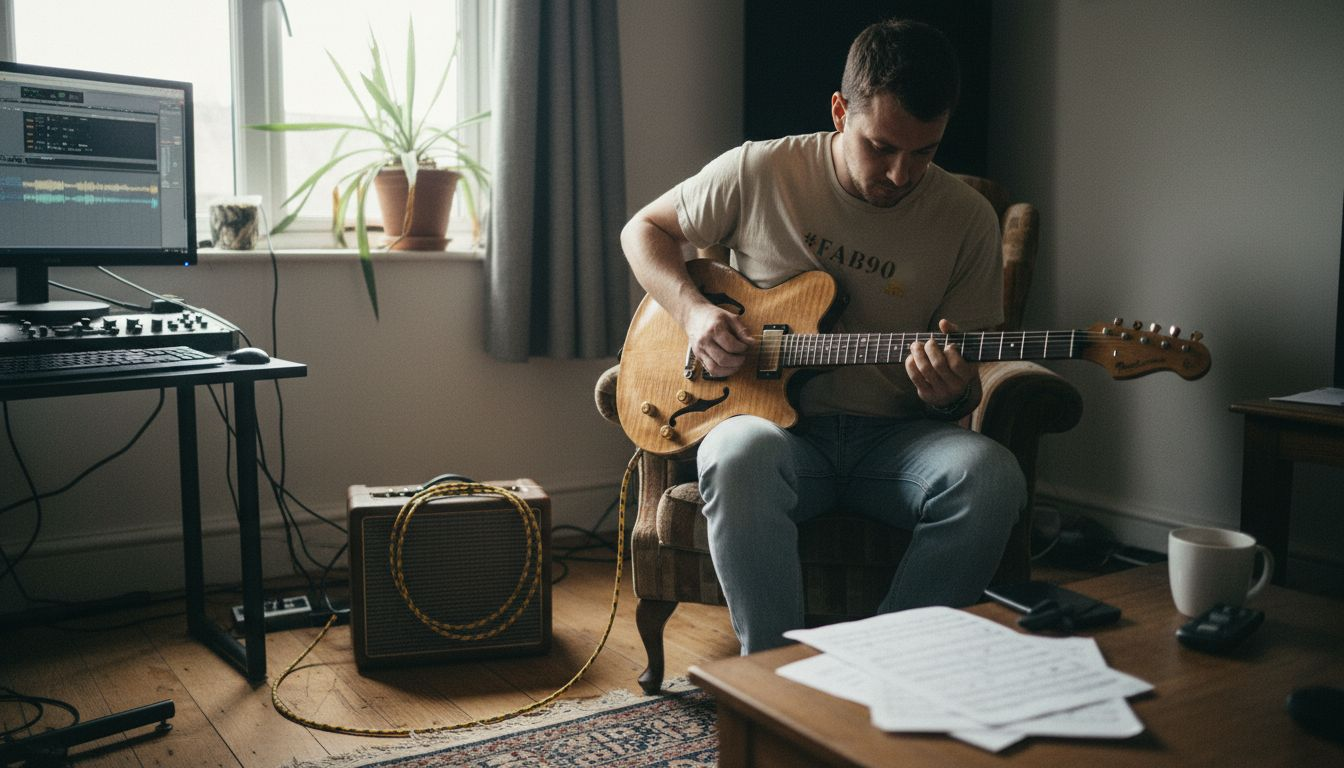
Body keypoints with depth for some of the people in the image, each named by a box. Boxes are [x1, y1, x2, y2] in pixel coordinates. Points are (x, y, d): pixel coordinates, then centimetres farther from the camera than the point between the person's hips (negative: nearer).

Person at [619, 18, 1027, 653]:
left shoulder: (968, 220, 1)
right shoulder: (760, 172, -2)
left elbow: (968, 390, 7)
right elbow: (643, 229, 12)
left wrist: (952, 393, -19)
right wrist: (691, 309, -7)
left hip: (892, 435, 2)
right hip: (779, 425, -1)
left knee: (991, 476, -30)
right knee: (738, 457, -38)